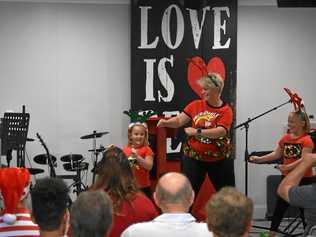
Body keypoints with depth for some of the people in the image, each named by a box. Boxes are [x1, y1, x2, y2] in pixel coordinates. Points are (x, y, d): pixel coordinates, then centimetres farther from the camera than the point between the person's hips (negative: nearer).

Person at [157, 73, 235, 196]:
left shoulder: (226, 110, -8)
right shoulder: (196, 105, 0)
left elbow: (221, 131, -22)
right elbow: (179, 120, -2)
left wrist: (197, 132, -29)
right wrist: (166, 122, -23)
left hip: (219, 159, -1)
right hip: (194, 158, 1)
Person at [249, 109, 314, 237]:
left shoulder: (306, 140, -14)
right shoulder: (285, 138, 6)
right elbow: (276, 154, 8)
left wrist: (288, 167, -36)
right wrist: (259, 159, -2)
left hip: (303, 179, -6)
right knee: (280, 206, 8)